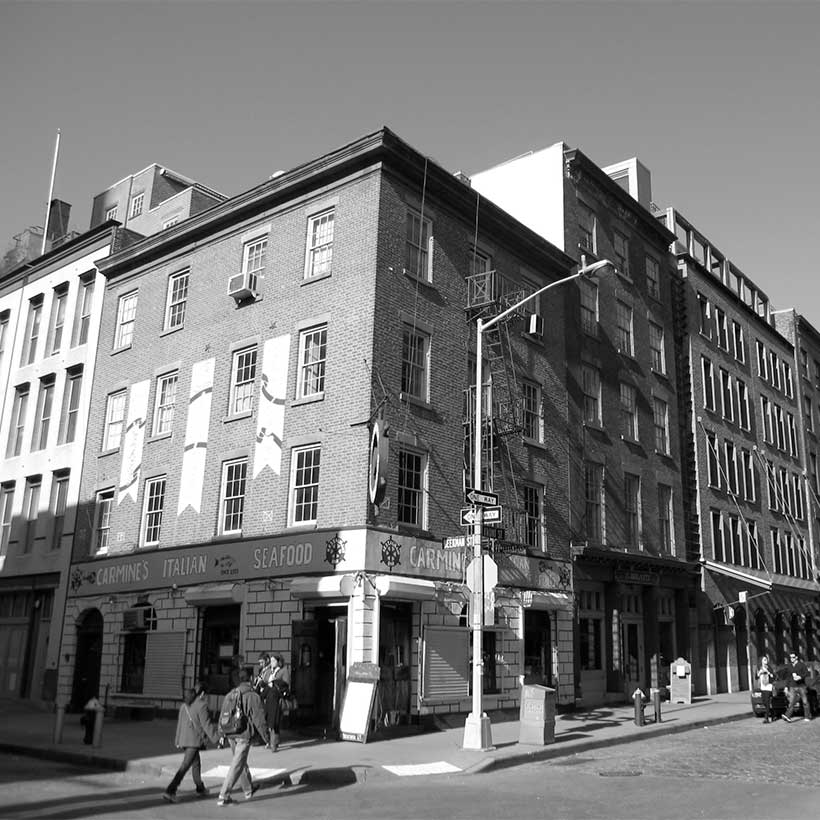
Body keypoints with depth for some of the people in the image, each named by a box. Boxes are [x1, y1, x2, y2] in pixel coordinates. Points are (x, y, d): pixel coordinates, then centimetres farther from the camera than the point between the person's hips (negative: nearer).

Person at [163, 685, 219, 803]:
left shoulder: (184, 705, 11)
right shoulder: (201, 705, -12)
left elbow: (180, 723, 16)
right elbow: (206, 724, -12)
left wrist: (178, 741, 23)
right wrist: (216, 738, -6)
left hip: (184, 739, 8)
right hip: (195, 740, -8)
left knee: (196, 763, 21)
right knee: (185, 766, -8)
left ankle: (200, 789, 31)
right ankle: (170, 791, -15)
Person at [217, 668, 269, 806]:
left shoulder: (229, 695, 6)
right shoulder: (253, 696, -13)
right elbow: (259, 719, -11)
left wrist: (221, 735, 19)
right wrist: (265, 738, -3)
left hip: (230, 735, 7)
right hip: (244, 735, -7)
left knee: (241, 762, 22)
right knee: (237, 765, -1)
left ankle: (248, 790, 38)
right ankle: (223, 796, -2)